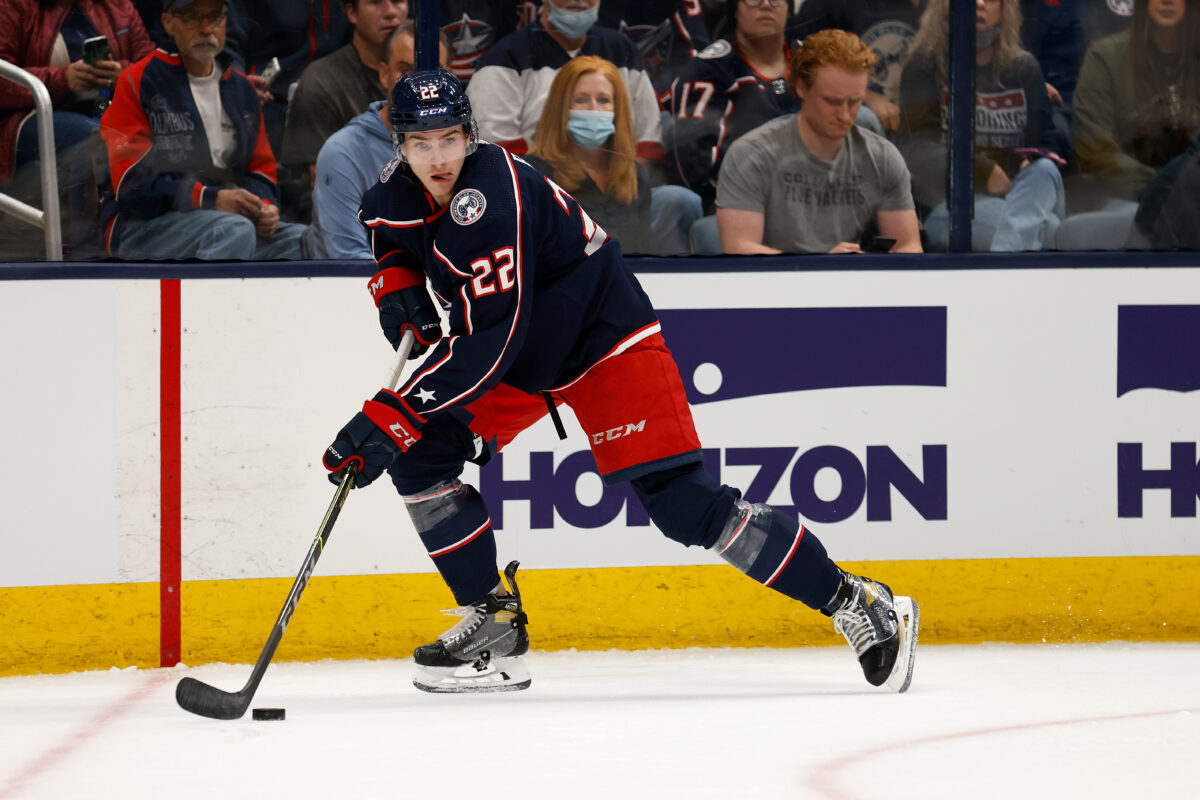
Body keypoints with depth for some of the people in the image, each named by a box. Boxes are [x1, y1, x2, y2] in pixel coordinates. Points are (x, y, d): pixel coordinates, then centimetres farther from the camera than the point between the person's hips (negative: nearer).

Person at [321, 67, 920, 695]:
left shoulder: (491, 198, -32)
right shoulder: (398, 188, -8)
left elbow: (489, 342, -36)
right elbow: (386, 238, 19)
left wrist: (391, 412, -38)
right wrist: (396, 287, -4)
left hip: (605, 337, -8)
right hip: (521, 358, 8)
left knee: (682, 502, -16)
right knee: (416, 455, -7)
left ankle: (857, 605, -9)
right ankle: (494, 625, 4)